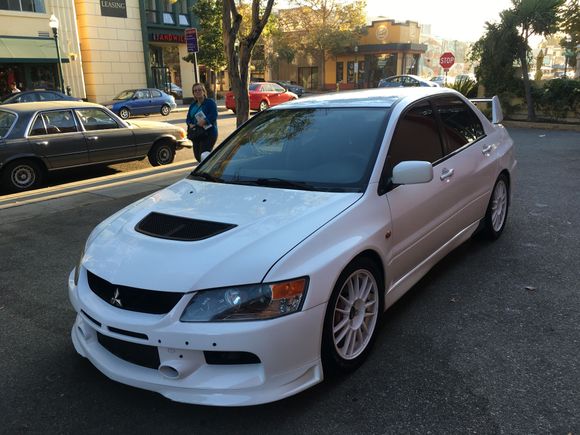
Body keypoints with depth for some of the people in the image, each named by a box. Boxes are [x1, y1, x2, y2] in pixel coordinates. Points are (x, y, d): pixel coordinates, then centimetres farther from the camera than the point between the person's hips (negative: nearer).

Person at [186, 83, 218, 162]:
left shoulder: (210, 102, -4)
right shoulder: (193, 105, 17)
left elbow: (213, 116, -17)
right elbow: (188, 117, 15)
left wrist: (204, 121, -28)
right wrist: (190, 124, -7)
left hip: (208, 133, -7)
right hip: (195, 134, 7)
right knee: (197, 155, 9)